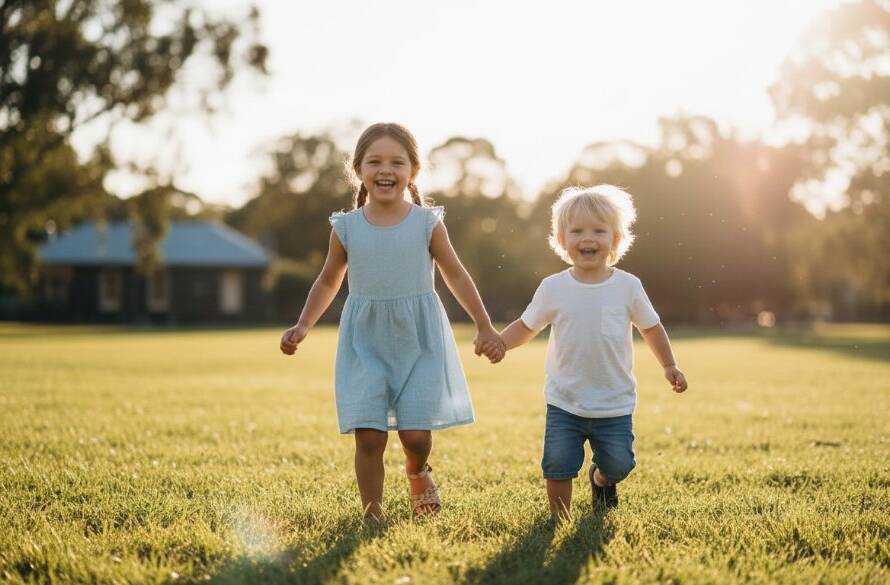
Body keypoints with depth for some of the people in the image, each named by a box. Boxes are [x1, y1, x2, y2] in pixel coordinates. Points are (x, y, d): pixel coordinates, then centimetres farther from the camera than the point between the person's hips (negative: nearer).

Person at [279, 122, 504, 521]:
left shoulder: (427, 223, -2)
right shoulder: (346, 227, 1)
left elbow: (456, 276, 8)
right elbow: (328, 282, 14)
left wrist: (484, 327, 6)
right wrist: (303, 327, 3)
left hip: (419, 341, -1)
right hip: (366, 343, 1)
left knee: (416, 435, -6)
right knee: (369, 437, -6)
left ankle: (417, 474, 29)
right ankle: (372, 515, 10)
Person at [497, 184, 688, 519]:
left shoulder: (627, 286, -5)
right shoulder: (553, 288, -5)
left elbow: (651, 327, 10)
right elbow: (526, 327, 4)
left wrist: (669, 366, 9)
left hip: (614, 404, 1)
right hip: (564, 403, 0)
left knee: (618, 465, 4)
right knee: (558, 466, -6)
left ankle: (601, 479, 39)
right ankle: (560, 520, 17)